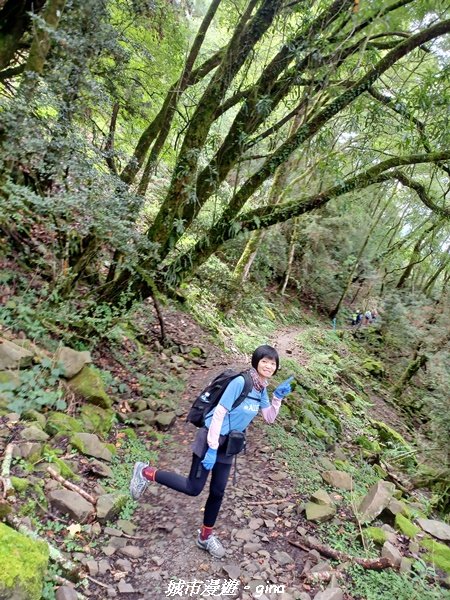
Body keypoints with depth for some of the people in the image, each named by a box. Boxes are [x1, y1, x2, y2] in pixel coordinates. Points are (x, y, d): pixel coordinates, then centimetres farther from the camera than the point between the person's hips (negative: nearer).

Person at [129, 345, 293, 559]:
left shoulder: (261, 389, 3)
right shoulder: (240, 382, -22)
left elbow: (269, 417, 13)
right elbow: (219, 413, -22)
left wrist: (278, 397, -3)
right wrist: (212, 448, -22)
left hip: (227, 445, 8)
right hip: (212, 438, -7)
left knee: (218, 493, 14)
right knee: (193, 488, -2)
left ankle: (205, 537, 33)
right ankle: (146, 473, 12)